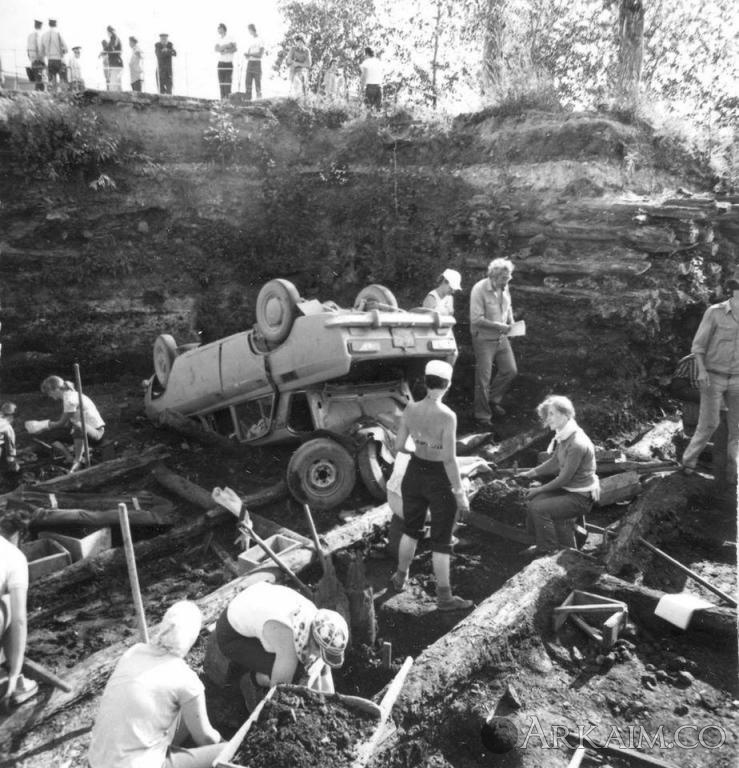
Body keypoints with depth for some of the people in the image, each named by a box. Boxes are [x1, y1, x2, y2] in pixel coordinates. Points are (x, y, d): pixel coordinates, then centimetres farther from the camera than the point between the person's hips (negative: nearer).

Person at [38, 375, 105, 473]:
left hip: (96, 432, -10)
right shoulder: (67, 396, 9)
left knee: (78, 425, -39)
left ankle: (77, 461, -23)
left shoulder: (70, 399, -20)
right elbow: (62, 420, 13)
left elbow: (61, 423, -14)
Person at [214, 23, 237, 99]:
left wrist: (223, 49, -17)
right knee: (221, 83, 2)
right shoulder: (218, 40, 11)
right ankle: (222, 98, 5)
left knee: (228, 82, -11)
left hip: (229, 64, -4)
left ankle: (228, 98, -13)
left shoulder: (231, 39, 1)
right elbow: (216, 49, -7)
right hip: (220, 64, 4)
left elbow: (234, 49, -12)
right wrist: (226, 46, -17)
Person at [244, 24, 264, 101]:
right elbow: (248, 55, 18)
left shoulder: (260, 40, -2)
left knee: (257, 83, -6)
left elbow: (260, 55, -11)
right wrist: (247, 55, -6)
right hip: (249, 63, 6)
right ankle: (248, 99, -2)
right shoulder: (249, 41, 16)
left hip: (257, 63, -5)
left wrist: (250, 54, -17)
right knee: (248, 82, -1)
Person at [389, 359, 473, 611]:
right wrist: (460, 493, -14)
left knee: (411, 529, 26)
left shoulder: (410, 409, -9)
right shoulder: (447, 416, -23)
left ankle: (400, 579, 43)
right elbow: (449, 459, -23)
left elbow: (399, 446, -3)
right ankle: (444, 597, 22)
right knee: (441, 540, 9)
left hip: (415, 473, 5)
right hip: (440, 479, -5)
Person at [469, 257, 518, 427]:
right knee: (483, 379, 0)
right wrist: (498, 326, -23)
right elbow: (476, 319, -23)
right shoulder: (479, 289, -20)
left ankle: (493, 400, 32)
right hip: (484, 339, -7)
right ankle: (482, 415, 14)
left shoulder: (504, 288, 3)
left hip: (501, 338, 7)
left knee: (510, 370, 10)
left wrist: (511, 322, 2)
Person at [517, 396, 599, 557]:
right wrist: (531, 473, 12)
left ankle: (548, 550, 4)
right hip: (568, 488, 9)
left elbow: (564, 478, -22)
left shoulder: (577, 444, -28)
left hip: (580, 498, -9)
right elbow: (554, 462, 13)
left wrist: (540, 489, -11)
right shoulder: (563, 436, 0)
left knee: (538, 508, -18)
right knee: (533, 500, -1)